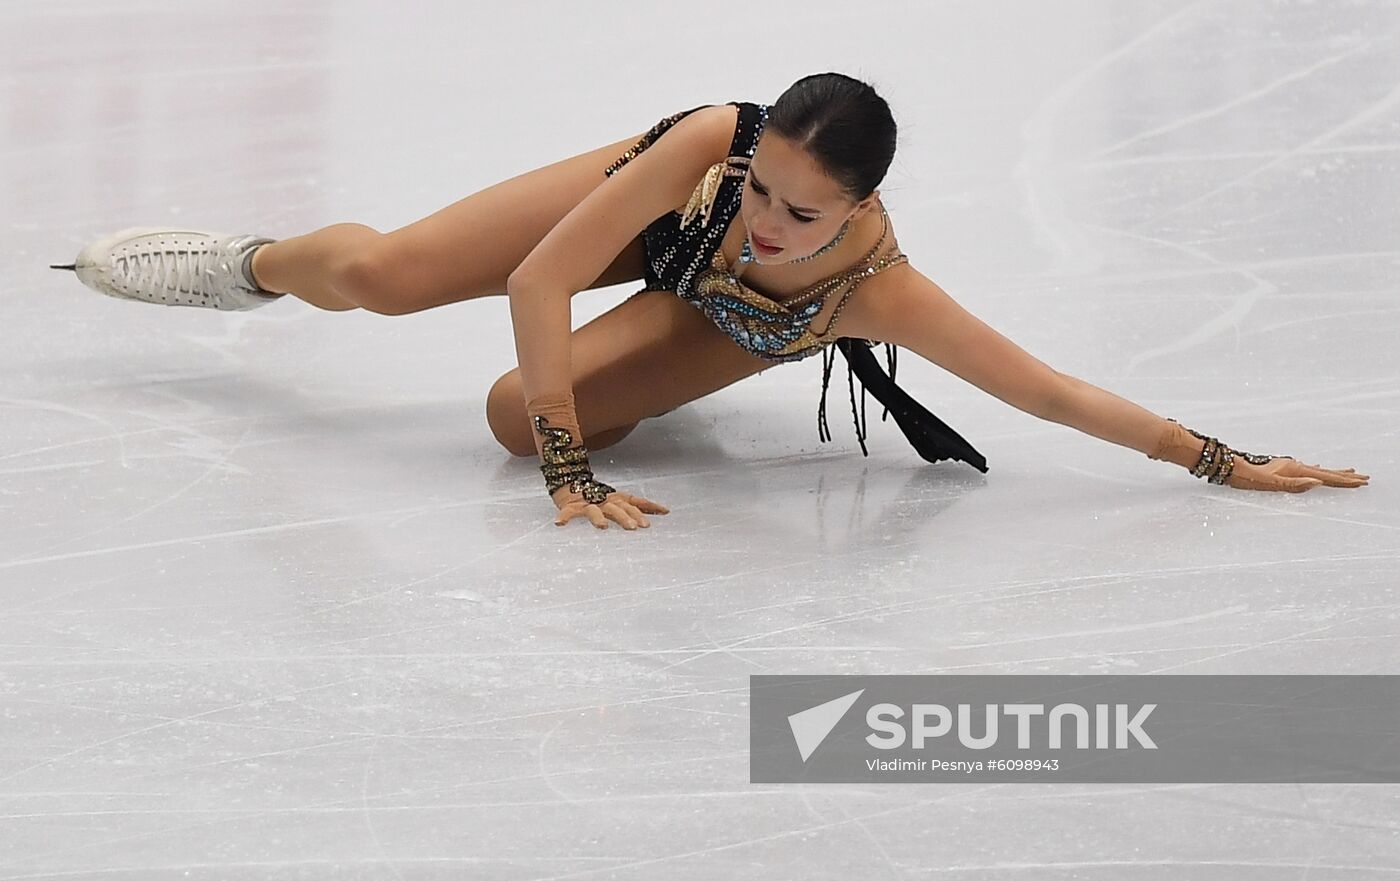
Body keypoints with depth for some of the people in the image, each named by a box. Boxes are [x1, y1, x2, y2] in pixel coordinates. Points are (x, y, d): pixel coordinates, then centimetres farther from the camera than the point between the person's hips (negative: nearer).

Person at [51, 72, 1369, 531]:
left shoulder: (878, 288, -44)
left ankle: (644, 374, 23)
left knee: (514, 417, -16)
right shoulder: (709, 145, -44)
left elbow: (1052, 390, -37)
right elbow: (540, 279, -39)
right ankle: (255, 265, 36)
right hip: (653, 211, 0)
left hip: (735, 321, 0)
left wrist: (1222, 460, -38)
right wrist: (572, 475, -41)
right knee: (373, 275, -5)